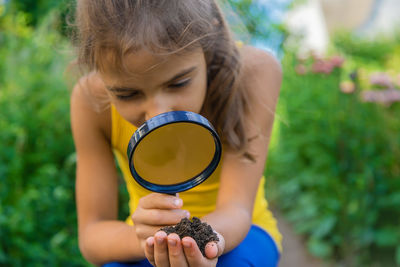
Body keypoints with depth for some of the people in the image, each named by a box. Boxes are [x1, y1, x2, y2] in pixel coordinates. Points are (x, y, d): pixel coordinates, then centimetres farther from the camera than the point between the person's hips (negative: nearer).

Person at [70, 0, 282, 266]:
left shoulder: (256, 71, -23)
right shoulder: (90, 99, -20)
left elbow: (236, 209, -27)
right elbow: (91, 234, -18)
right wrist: (142, 237, -40)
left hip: (237, 234, 1)